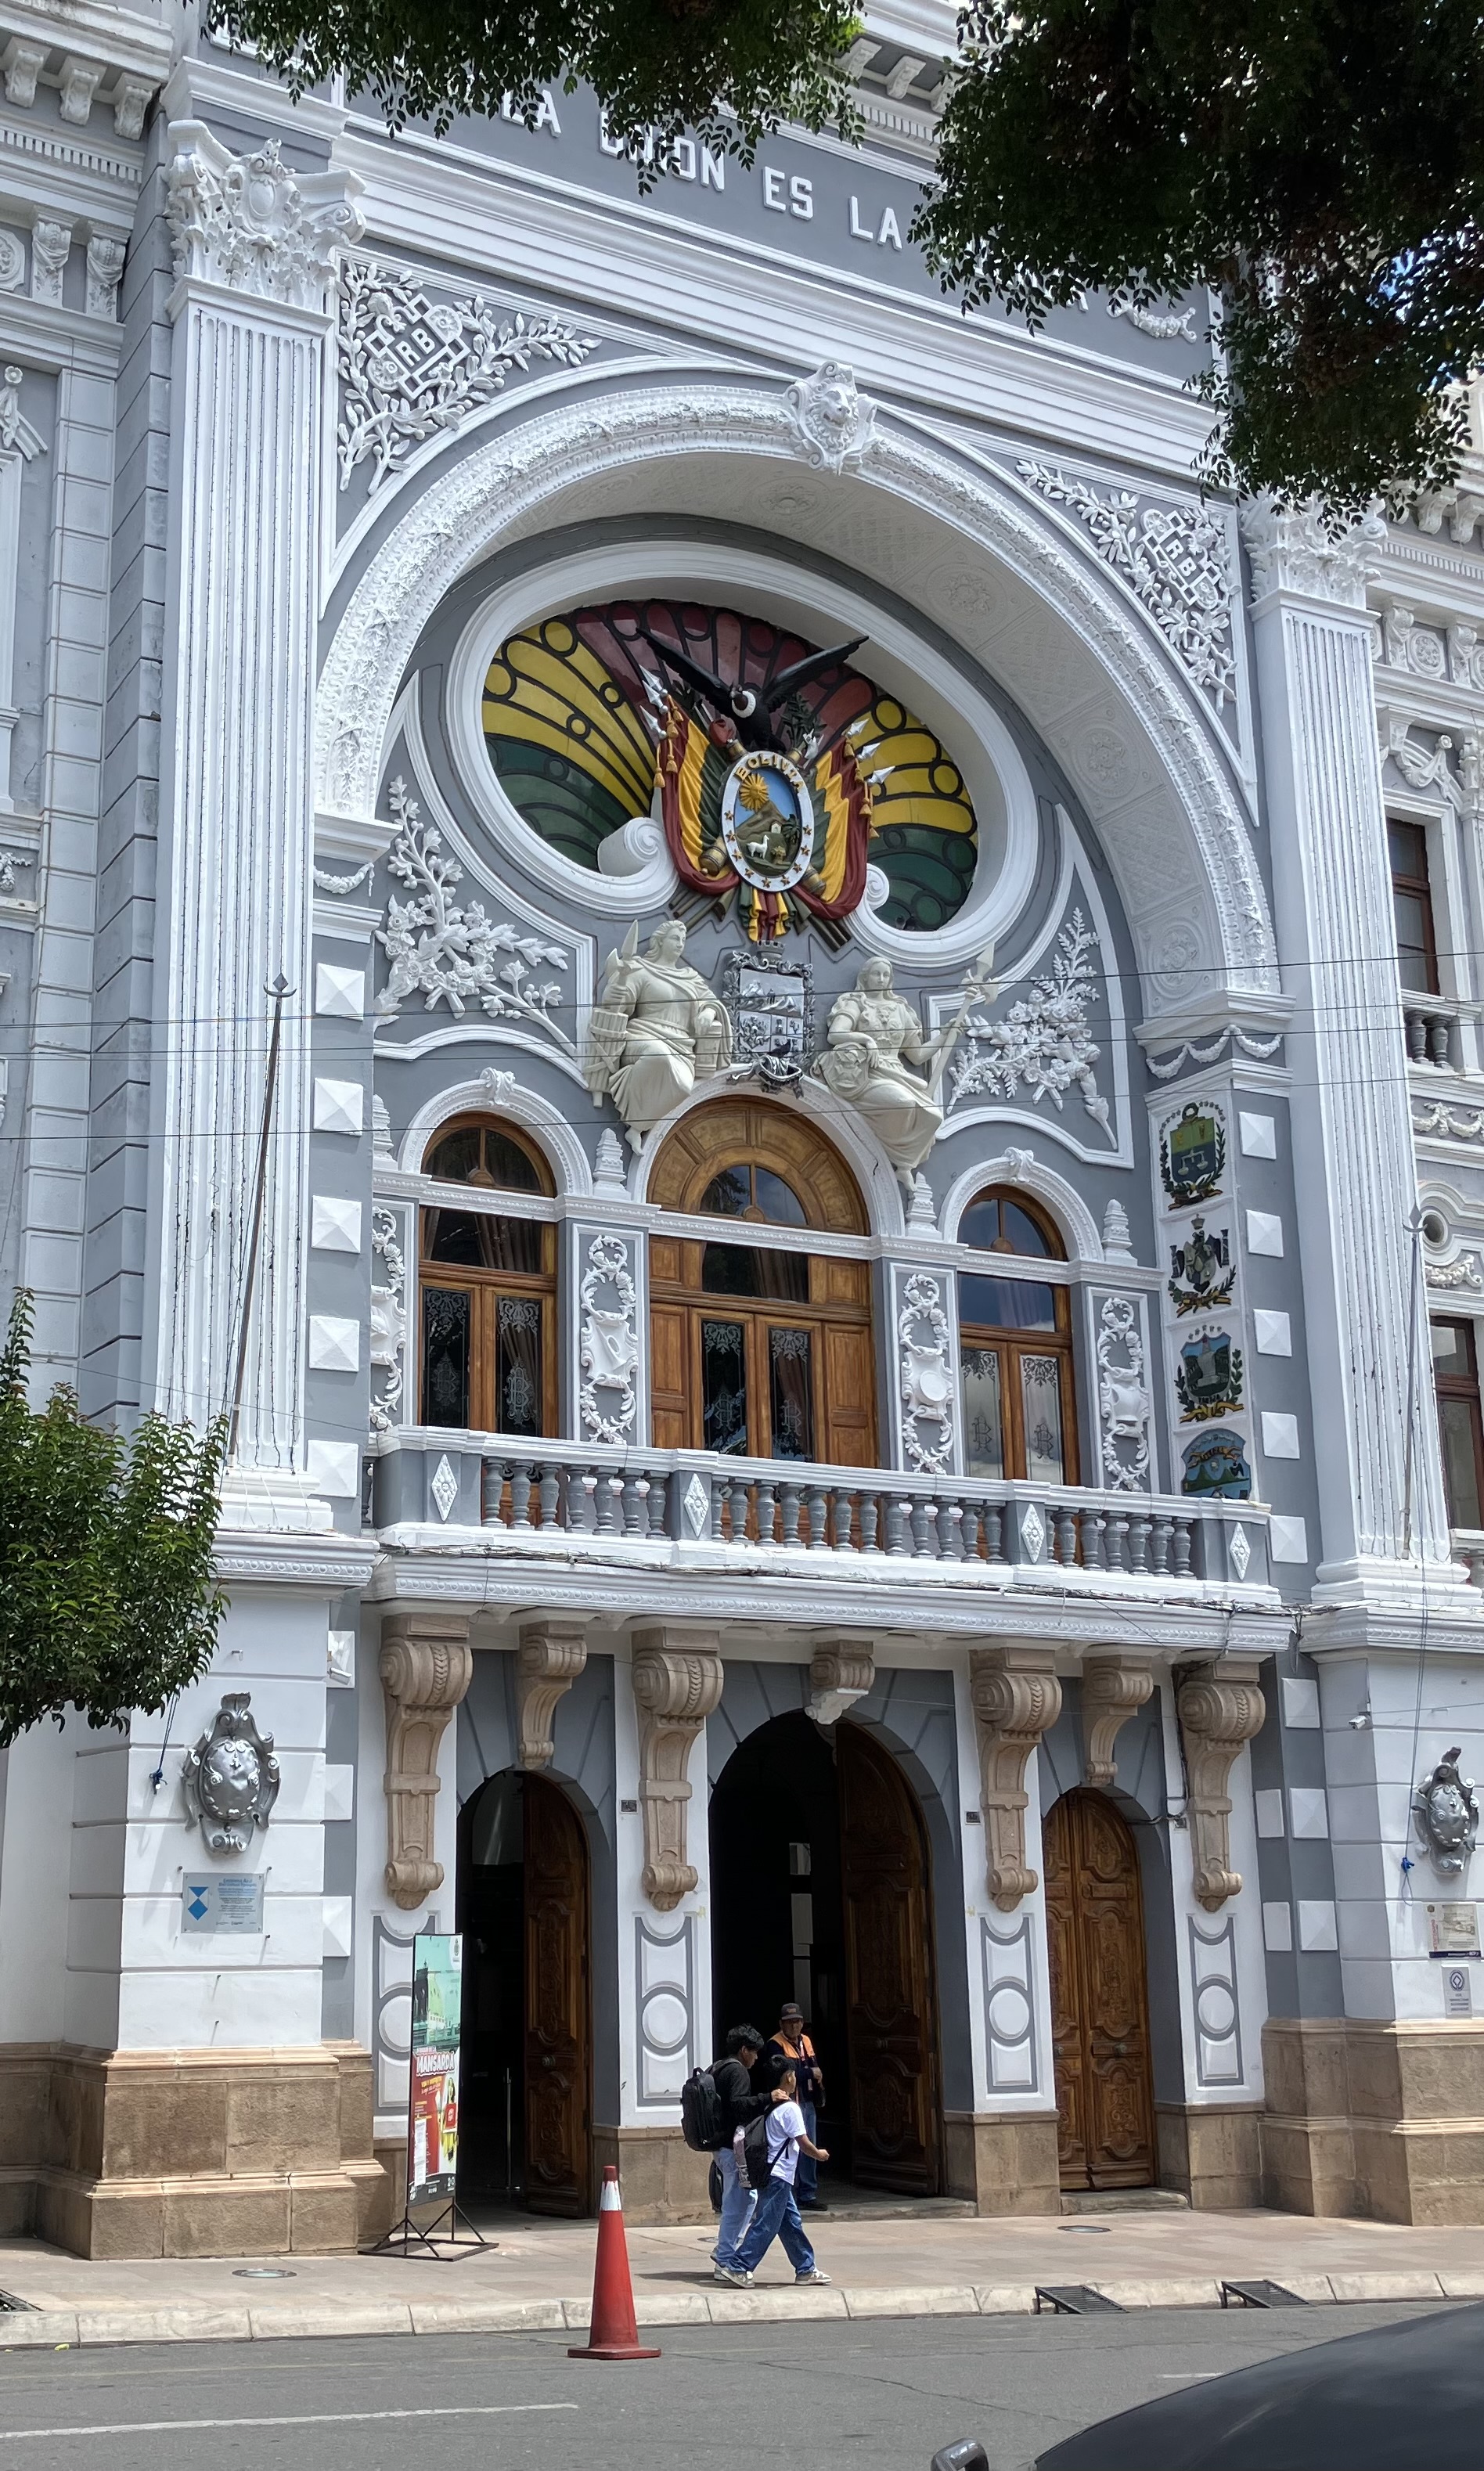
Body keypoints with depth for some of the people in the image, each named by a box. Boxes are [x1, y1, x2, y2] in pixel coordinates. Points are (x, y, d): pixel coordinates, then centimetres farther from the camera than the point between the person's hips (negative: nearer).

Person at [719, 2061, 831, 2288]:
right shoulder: (790, 2108, -15)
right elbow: (804, 2143, -13)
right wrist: (819, 2154, 3)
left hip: (771, 2174, 9)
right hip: (778, 2175, -9)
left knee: (792, 2221, 14)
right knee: (766, 2225, -6)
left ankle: (806, 2269, 20)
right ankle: (737, 2267, -8)